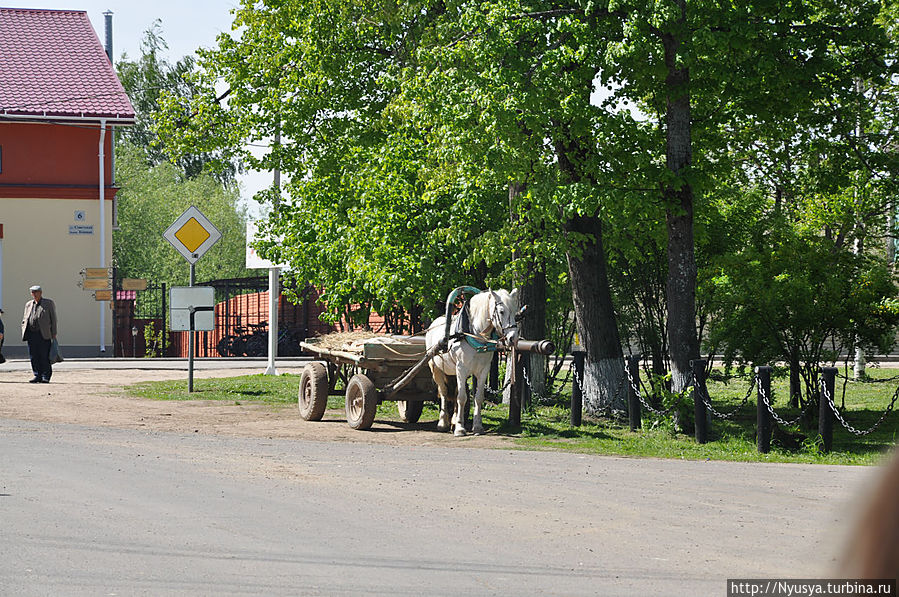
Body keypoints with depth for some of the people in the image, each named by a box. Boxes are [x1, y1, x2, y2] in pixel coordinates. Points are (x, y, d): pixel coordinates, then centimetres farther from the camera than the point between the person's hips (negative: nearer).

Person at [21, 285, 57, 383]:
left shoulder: (48, 303, 5)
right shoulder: (28, 304, 18)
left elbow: (53, 319, 3)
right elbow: (24, 319, 22)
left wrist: (54, 334, -4)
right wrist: (24, 332, 8)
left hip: (44, 334, -4)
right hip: (31, 334, 4)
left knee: (44, 357, -5)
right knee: (34, 357, 2)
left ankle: (46, 377, -1)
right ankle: (37, 376, 8)